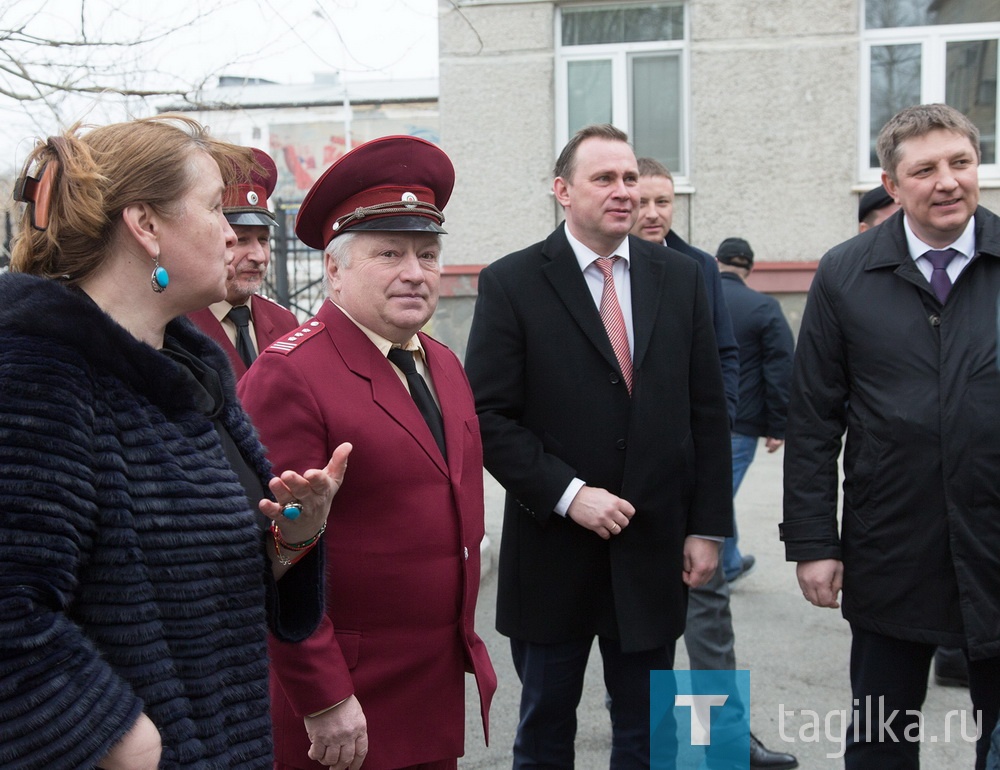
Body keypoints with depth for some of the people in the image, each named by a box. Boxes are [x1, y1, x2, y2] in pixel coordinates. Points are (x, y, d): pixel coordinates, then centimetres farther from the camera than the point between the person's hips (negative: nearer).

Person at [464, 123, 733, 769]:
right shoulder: (511, 283, -5)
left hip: (654, 550, 3)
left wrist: (708, 527, 2)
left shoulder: (680, 276, 5)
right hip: (553, 552, -2)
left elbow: (708, 410, 5)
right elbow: (490, 416, -9)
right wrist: (567, 494, -18)